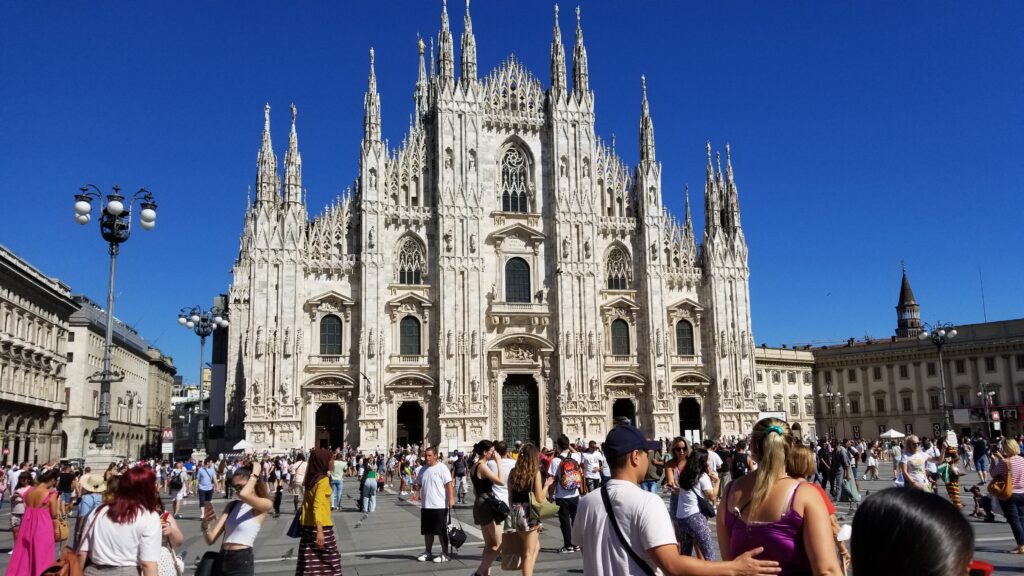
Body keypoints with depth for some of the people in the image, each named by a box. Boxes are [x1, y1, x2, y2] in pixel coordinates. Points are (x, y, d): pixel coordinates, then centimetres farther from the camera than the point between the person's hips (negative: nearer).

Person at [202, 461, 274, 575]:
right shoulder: (232, 505, 12)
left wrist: (255, 474, -11)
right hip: (222, 560, 6)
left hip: (242, 561, -6)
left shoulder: (265, 504, -6)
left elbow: (243, 495, -28)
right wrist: (205, 525, -16)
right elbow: (211, 539, 5)